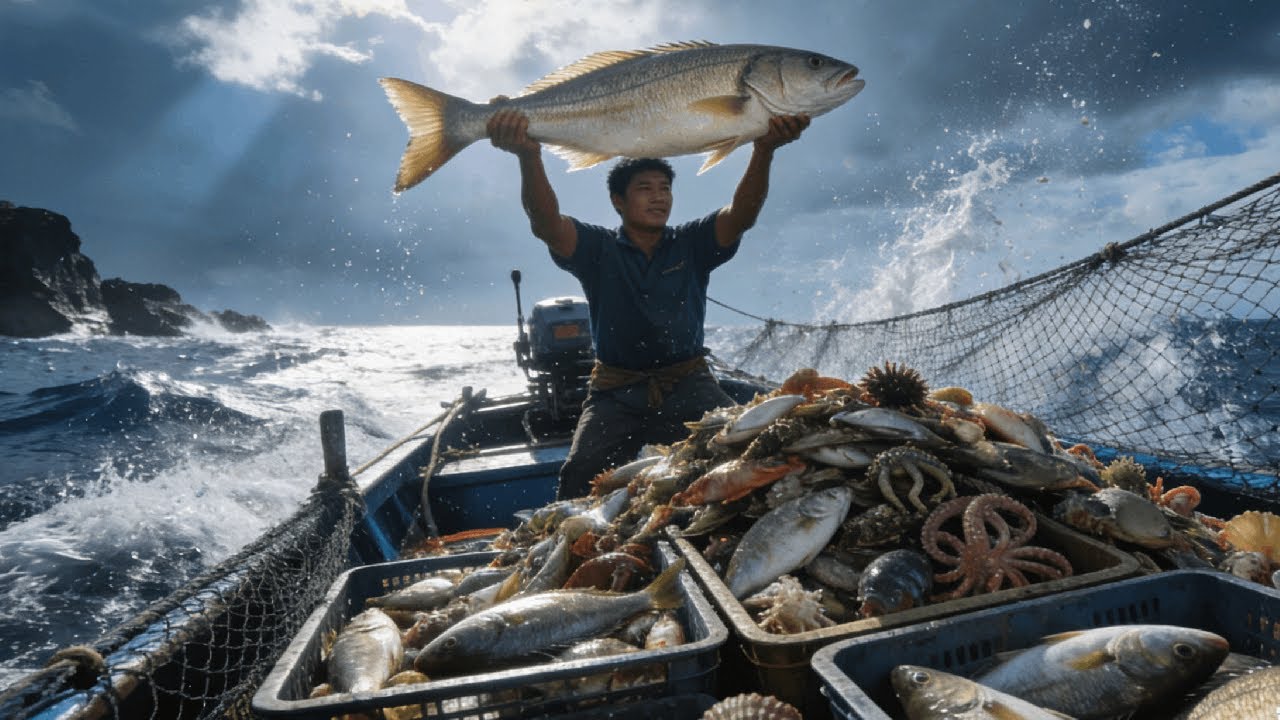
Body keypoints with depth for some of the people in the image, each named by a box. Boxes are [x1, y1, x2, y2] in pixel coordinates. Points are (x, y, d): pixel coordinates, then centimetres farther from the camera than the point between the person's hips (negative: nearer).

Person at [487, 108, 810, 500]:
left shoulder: (692, 244, 5)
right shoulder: (598, 249, 1)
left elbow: (742, 214, -12)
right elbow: (545, 222, -17)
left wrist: (764, 150, -31)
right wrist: (529, 156, -36)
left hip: (688, 384, 1)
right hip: (616, 392, -1)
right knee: (582, 475, -22)